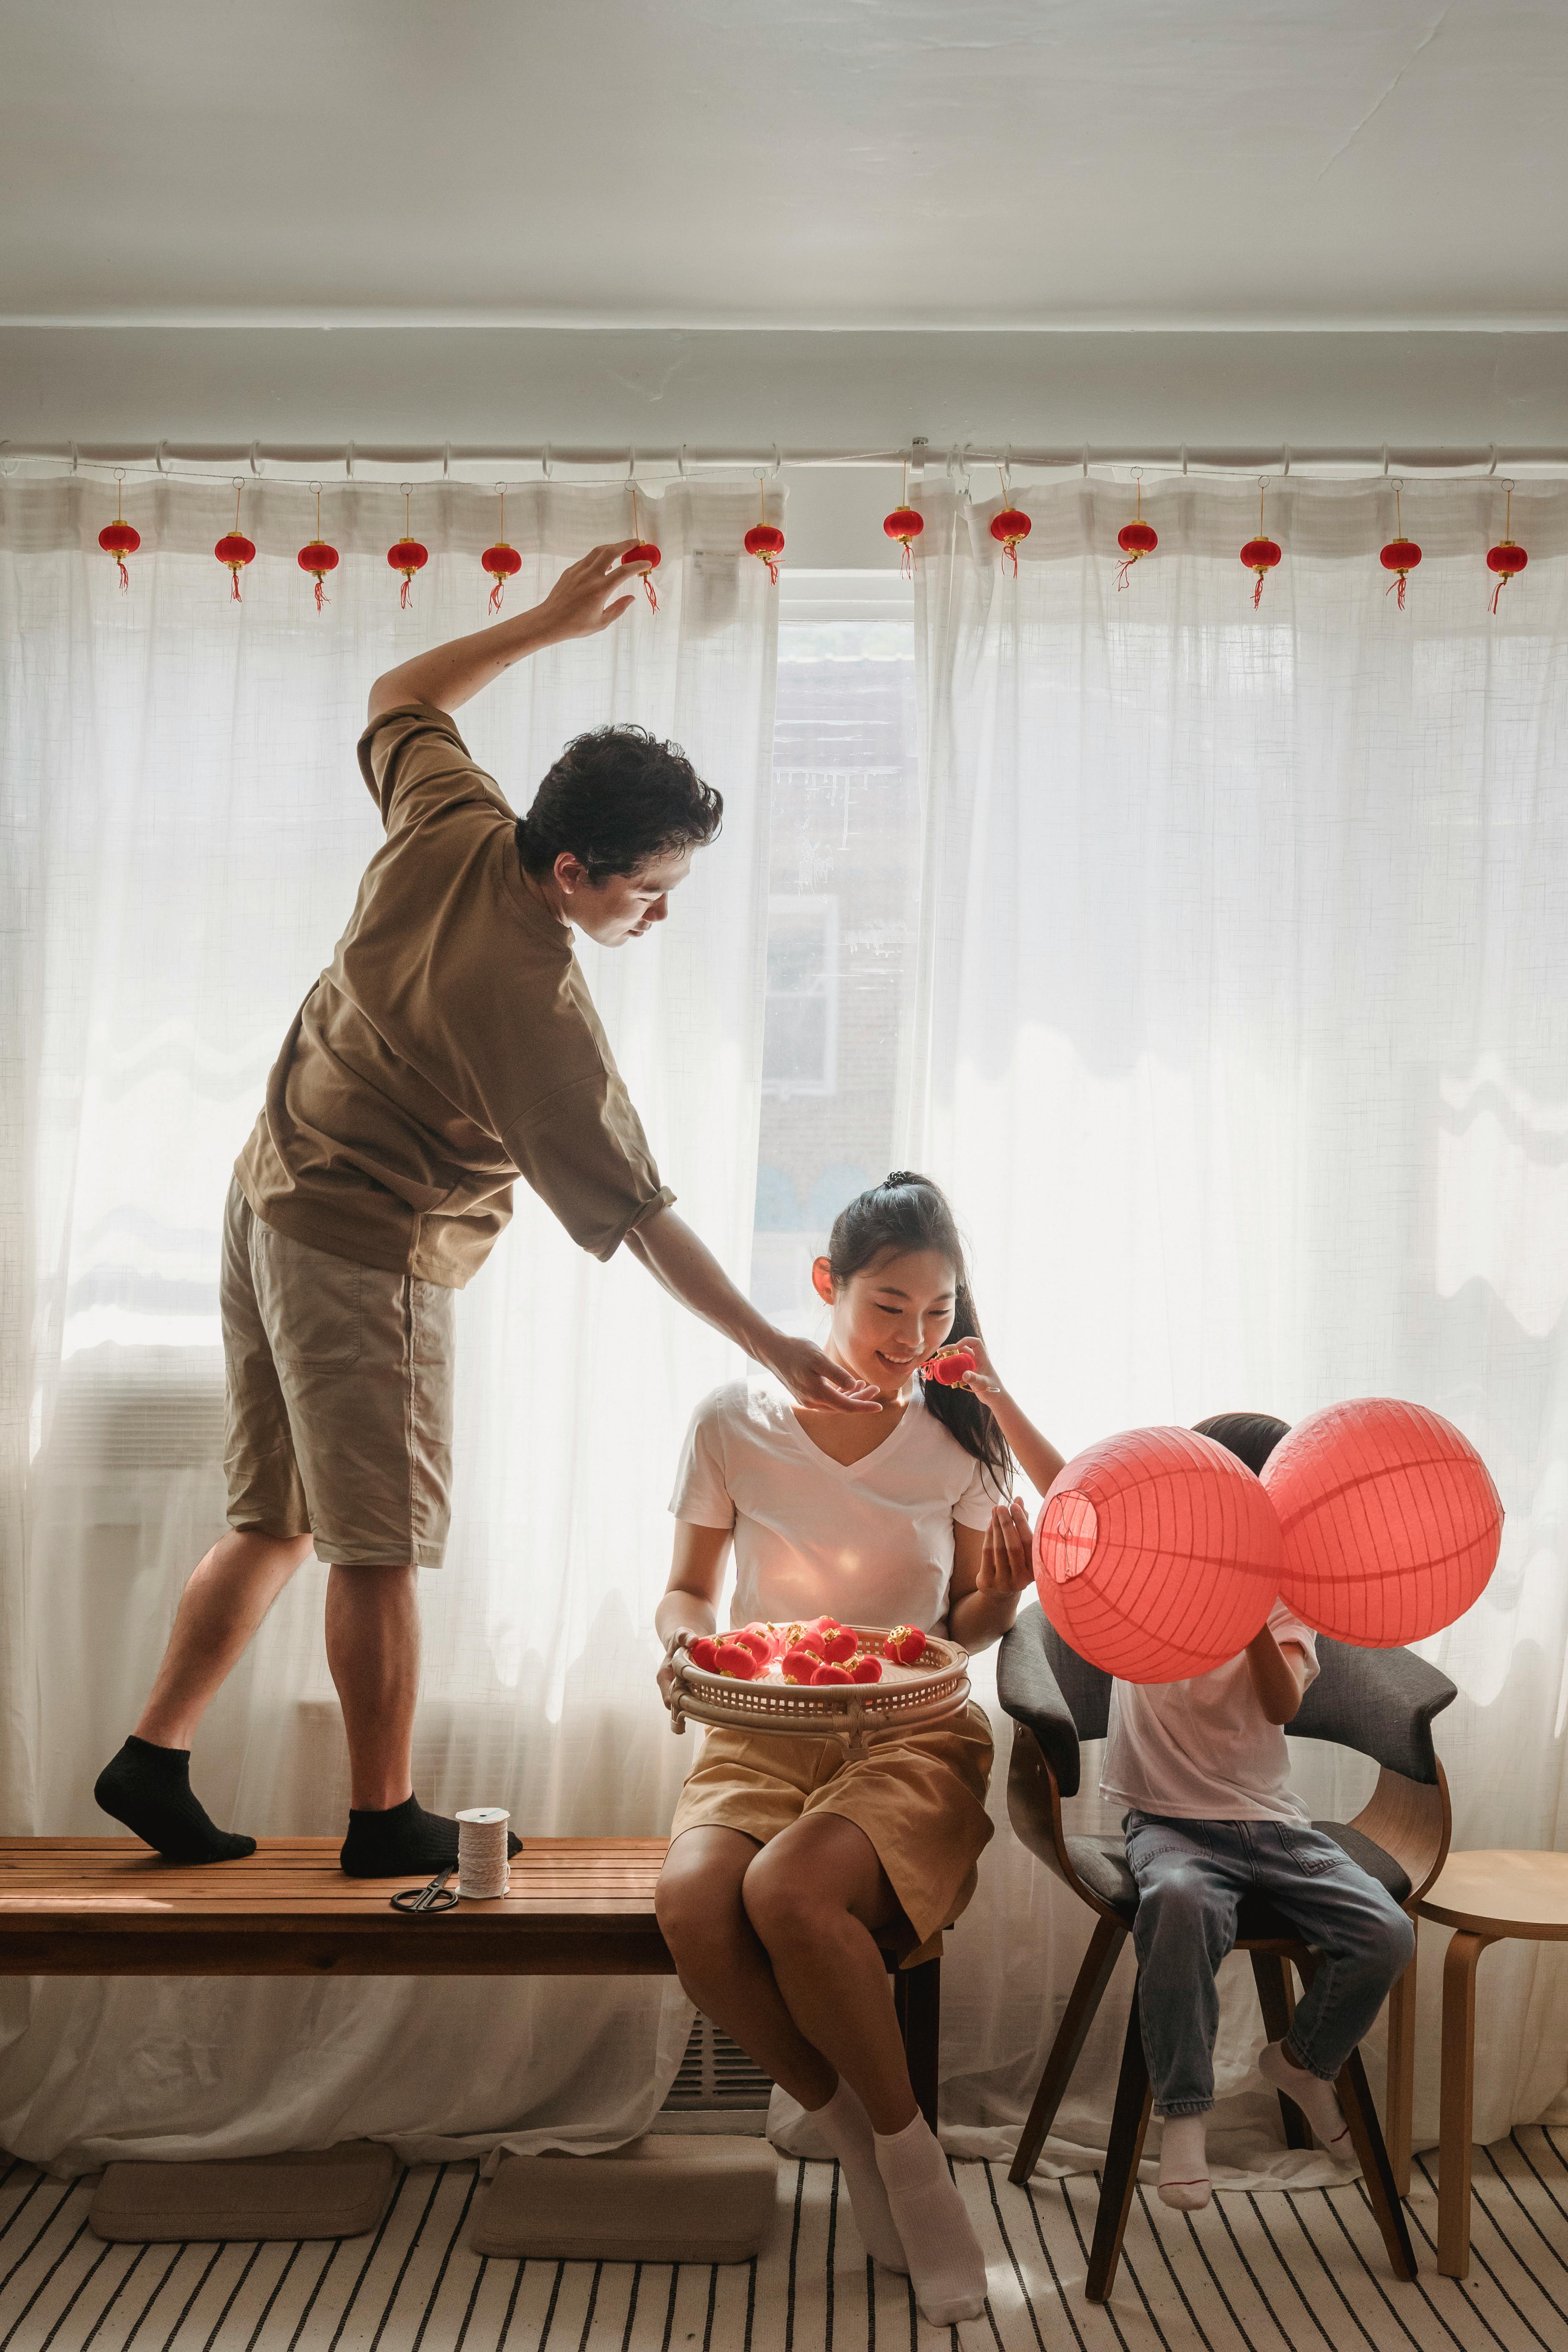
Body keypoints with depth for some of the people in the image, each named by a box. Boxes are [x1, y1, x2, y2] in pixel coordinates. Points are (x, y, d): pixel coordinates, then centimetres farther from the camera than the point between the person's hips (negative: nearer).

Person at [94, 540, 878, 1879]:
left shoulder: (450, 827, -8)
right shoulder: (535, 1006, -27)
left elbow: (400, 699, 15)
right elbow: (635, 1214, -23)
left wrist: (548, 623, 15)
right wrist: (777, 1354, -19)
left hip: (270, 1201, 9)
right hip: (369, 1258, -9)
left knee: (279, 1520, 17)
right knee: (379, 1549, 4)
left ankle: (154, 1758, 25)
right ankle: (386, 1821, 18)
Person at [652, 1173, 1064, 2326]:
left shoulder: (962, 1432, 0)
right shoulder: (735, 1420, -1)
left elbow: (965, 1629, 9)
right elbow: (688, 1590, 11)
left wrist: (1003, 1595, -13)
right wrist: (686, 1638, -12)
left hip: (913, 1738, -2)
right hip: (763, 1736, 2)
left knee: (789, 1891, -33)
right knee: (694, 1902, -30)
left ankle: (906, 2144, -6)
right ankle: (851, 2132, -4)